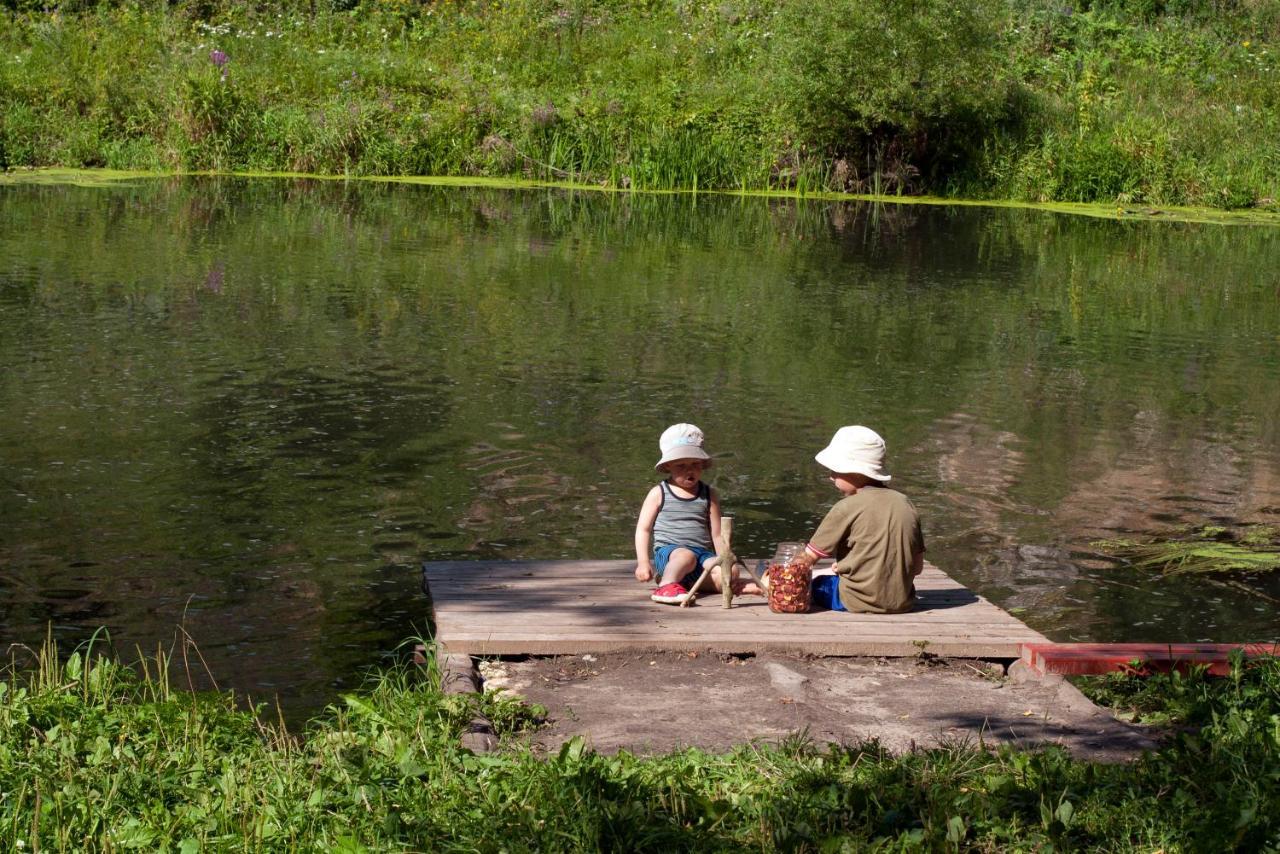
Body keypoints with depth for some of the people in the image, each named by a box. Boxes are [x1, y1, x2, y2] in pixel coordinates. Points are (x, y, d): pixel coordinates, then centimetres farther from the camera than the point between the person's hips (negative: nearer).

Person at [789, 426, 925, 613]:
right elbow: (917, 566, 11)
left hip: (860, 601, -7)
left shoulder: (847, 508, -9)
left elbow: (809, 558, -4)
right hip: (903, 602, 7)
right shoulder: (904, 503, 8)